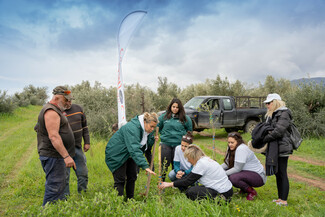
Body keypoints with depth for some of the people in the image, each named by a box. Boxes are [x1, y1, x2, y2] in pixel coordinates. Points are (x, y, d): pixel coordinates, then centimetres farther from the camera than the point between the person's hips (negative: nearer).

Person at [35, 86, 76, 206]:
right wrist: (66, 156, -30)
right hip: (53, 157, -11)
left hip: (57, 156, 11)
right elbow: (53, 136, -27)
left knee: (60, 187, 18)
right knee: (54, 188, -6)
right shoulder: (51, 111, -16)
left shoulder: (56, 111, 18)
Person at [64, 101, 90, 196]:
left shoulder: (78, 108, 5)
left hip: (77, 147, 5)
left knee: (83, 173, 11)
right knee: (64, 175, 4)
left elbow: (84, 127, 12)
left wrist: (87, 142, 9)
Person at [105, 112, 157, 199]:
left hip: (129, 155, 9)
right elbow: (134, 149, -43)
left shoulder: (146, 130, -5)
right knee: (120, 180, -7)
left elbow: (146, 145, 5)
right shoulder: (132, 128, -34)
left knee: (132, 177, 9)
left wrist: (153, 139, -16)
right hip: (117, 155, -8)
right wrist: (145, 166, -48)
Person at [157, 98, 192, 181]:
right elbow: (158, 127, 18)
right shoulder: (164, 116, 1)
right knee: (164, 163, 6)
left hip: (179, 144, 0)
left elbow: (189, 130, 14)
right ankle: (161, 180, 20)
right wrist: (164, 134, 11)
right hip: (165, 143, 1)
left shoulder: (185, 118, -2)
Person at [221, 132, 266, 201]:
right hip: (247, 172, 10)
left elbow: (237, 169, -24)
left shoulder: (241, 149, -24)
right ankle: (244, 189, 12)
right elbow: (227, 163, 5)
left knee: (233, 178, -32)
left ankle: (252, 192, -6)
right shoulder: (231, 148, 5)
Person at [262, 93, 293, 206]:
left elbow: (278, 131, -20)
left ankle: (284, 201, 6)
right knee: (277, 174, 14)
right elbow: (268, 128, 19)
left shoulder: (284, 114, -12)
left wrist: (264, 139, -13)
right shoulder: (272, 115, 16)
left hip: (282, 149, -9)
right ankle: (280, 198, 24)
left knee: (282, 174, -2)